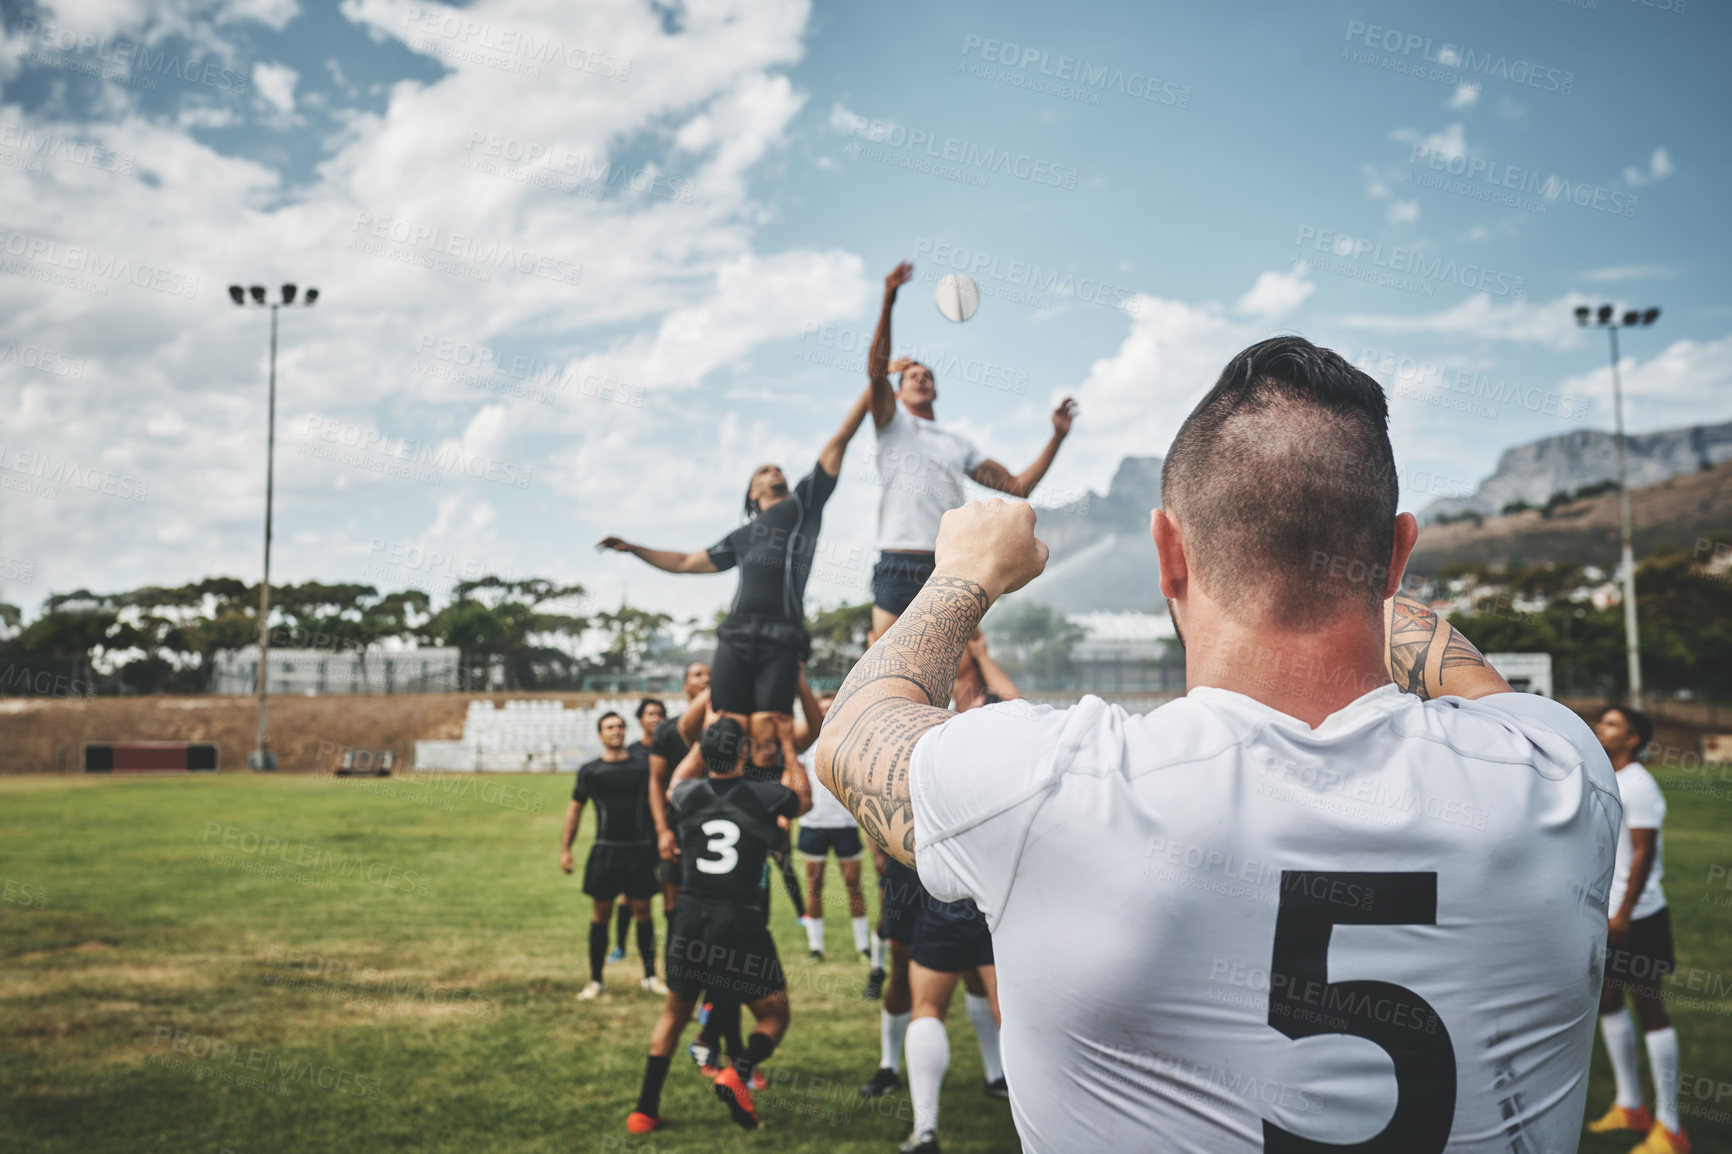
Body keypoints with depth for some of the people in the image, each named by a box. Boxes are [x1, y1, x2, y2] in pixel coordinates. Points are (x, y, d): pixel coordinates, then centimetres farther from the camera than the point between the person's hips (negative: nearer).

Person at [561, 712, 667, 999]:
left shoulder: (642, 767, 4)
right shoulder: (590, 770, 5)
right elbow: (575, 808, 11)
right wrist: (565, 849, 8)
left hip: (640, 849, 0)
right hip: (605, 849, 0)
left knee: (642, 911, 3)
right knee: (601, 913, 4)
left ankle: (650, 976, 14)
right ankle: (595, 980, 13)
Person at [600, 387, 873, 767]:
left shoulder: (805, 502, 19)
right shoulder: (741, 537, 30)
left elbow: (840, 440, 15)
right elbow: (686, 563, 39)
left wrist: (874, 385, 13)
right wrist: (632, 548, 38)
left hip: (782, 643, -3)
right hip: (735, 639, 3)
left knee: (767, 734, -15)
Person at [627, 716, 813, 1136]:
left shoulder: (690, 794, 5)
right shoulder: (764, 796, -3)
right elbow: (804, 799, 21)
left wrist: (700, 745, 41)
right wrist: (789, 747, 28)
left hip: (691, 919, 4)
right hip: (741, 924, -3)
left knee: (674, 1013, 23)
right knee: (774, 1016, 12)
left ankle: (645, 1109, 18)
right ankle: (738, 1072, -15)